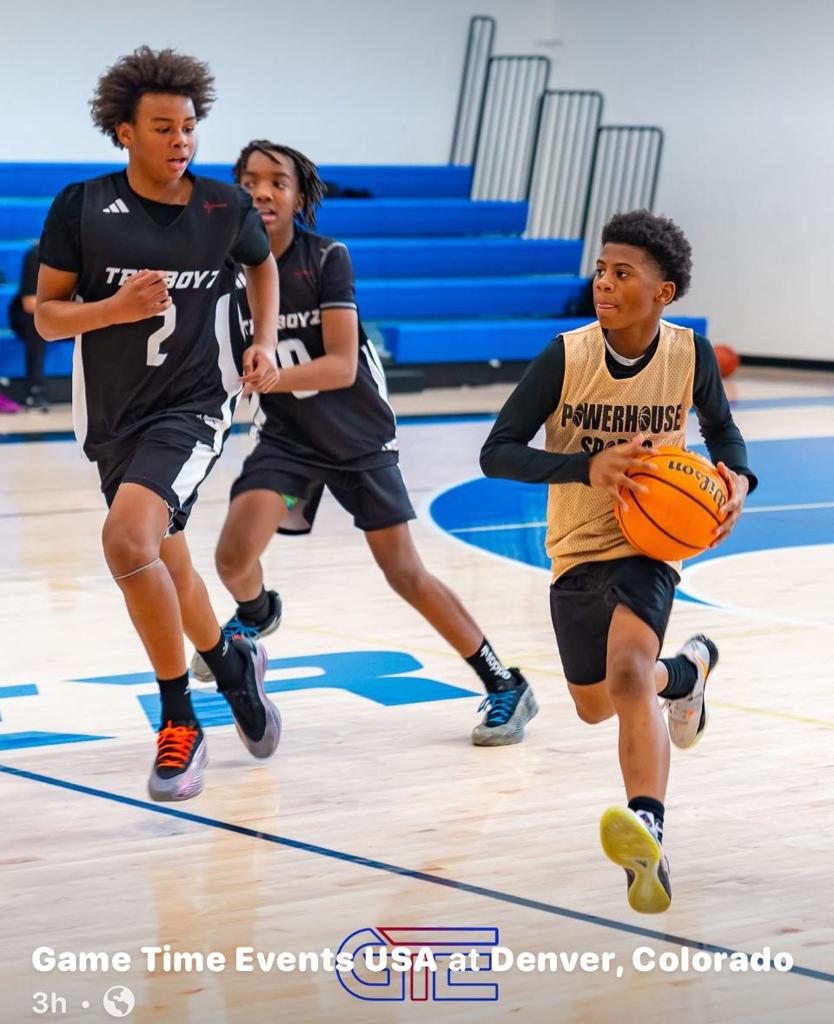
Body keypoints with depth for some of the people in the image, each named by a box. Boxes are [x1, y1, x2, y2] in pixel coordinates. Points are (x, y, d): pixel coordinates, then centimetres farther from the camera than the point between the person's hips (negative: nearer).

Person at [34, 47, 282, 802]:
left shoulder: (226, 208, -3)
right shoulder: (81, 208, -6)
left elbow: (262, 263, 20)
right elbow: (47, 316, -2)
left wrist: (265, 342, 7)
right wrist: (116, 307, -19)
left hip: (193, 406, -3)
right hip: (113, 417, 3)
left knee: (128, 539, -27)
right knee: (167, 566, 18)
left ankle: (180, 722, -13)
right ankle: (234, 665, 50)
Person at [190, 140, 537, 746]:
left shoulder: (328, 259, -18)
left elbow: (342, 366, -24)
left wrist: (270, 377, -38)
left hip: (359, 434, -2)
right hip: (287, 435, 2)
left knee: (405, 571, -3)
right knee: (234, 556, -18)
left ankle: (506, 688, 10)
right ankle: (257, 616, 20)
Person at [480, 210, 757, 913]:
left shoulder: (690, 353, -10)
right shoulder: (567, 356, -15)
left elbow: (720, 428, 10)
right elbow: (496, 452, -15)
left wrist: (735, 479, -12)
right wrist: (589, 466, -30)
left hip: (649, 544, -3)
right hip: (576, 550, 3)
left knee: (627, 673, -31)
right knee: (595, 705, 21)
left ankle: (648, 829, -45)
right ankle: (687, 672, 53)